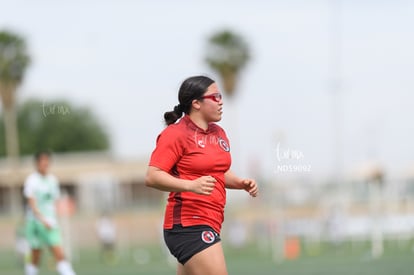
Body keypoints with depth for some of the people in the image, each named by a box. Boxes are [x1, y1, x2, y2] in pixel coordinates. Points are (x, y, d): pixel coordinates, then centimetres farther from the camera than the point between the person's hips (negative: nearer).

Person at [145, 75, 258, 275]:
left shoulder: (218, 133, 17)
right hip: (188, 224, -9)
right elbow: (152, 177, -16)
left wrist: (241, 183, 10)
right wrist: (191, 185, -29)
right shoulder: (175, 134, -9)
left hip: (209, 224, 9)